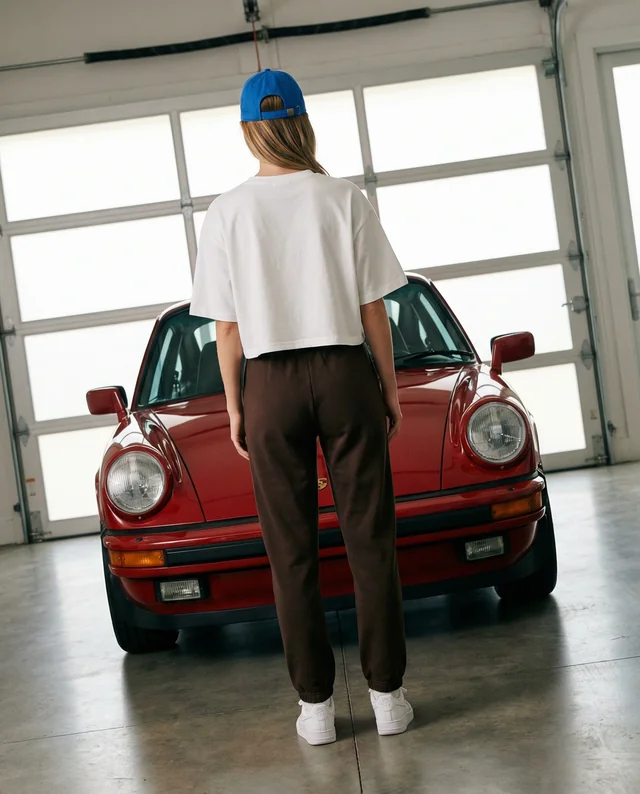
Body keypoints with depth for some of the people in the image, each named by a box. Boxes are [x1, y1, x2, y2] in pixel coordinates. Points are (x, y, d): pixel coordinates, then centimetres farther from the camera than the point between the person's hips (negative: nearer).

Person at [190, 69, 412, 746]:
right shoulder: (344, 199, -2)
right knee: (368, 537, 6)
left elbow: (227, 327, 0)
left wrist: (234, 405, 9)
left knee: (292, 549, 7)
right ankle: (387, 694, 11)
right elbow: (373, 310, -1)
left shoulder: (227, 213, -1)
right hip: (344, 372, 0)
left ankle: (316, 705, 12)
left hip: (271, 384, 0)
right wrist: (390, 386, 8)